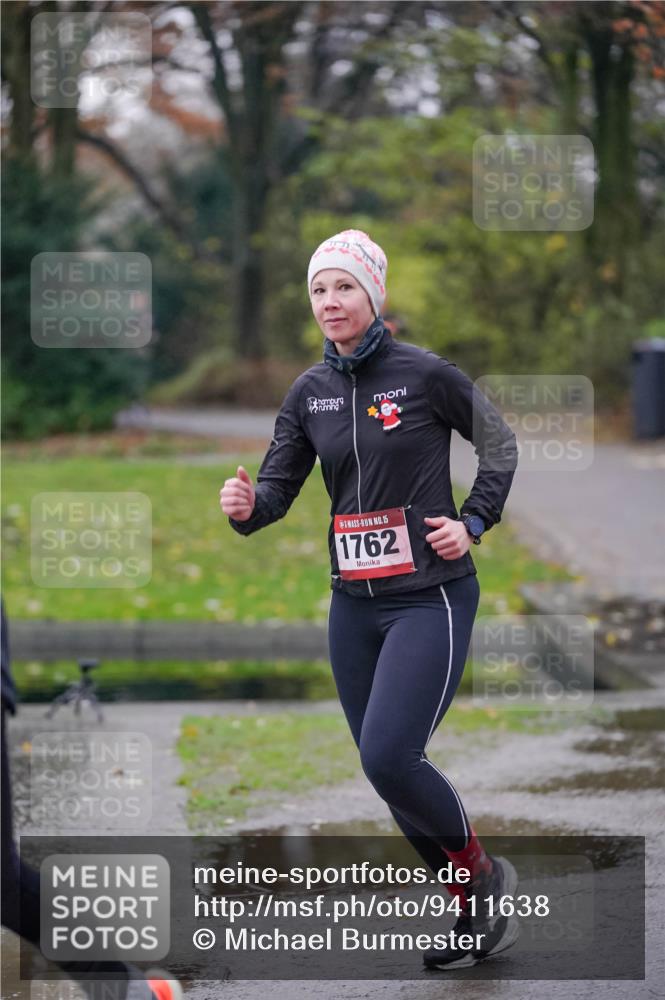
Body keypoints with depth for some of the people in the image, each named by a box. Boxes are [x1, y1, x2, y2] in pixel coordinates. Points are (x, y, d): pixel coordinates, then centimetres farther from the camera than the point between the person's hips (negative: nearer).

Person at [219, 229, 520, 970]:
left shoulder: (424, 374, -8)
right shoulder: (309, 392, 6)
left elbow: (497, 442, 5)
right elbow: (278, 487, 4)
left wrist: (472, 522, -7)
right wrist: (247, 505, -18)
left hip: (430, 597, -6)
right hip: (354, 603, 6)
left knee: (388, 757, -18)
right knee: (391, 772, 8)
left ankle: (483, 873, 6)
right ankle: (476, 917, 23)